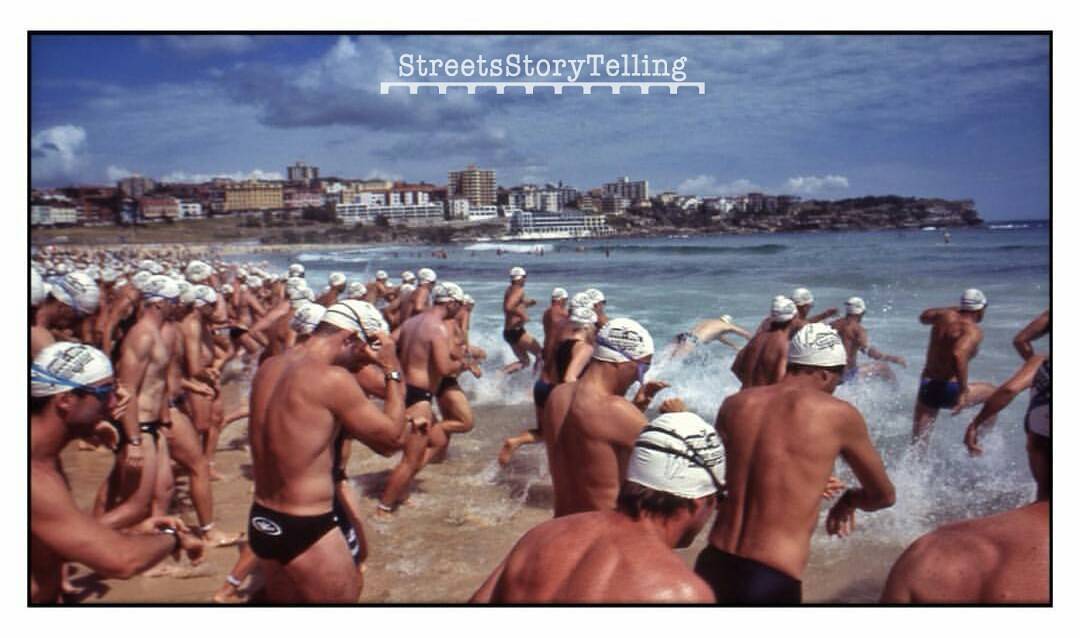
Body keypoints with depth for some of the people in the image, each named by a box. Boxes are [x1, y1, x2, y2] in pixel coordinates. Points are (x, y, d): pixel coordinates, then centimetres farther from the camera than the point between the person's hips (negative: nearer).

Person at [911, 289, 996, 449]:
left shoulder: (945, 315, 5)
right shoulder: (974, 331, -13)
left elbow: (924, 316, 28)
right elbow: (959, 354, -33)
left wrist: (956, 309, 32)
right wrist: (963, 391, -29)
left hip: (926, 387, 6)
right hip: (948, 390, -5)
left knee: (918, 444, 8)